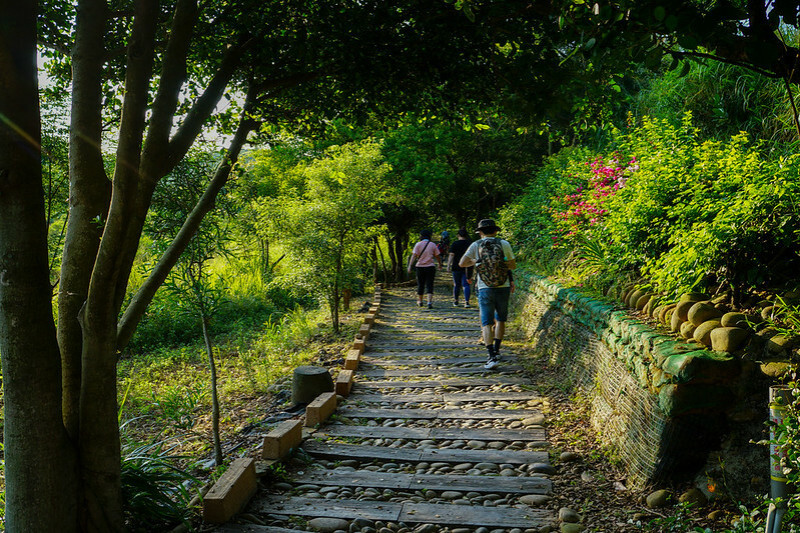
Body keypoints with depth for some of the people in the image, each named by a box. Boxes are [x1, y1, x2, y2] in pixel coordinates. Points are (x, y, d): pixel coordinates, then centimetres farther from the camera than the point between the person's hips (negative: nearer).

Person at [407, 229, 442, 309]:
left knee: (420, 285, 14)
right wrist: (440, 264, 24)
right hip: (430, 267, 0)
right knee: (429, 285, -2)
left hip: (420, 267, 0)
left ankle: (420, 301, 29)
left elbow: (414, 255, -11)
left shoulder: (418, 244, -2)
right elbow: (438, 256, 7)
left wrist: (410, 266, -14)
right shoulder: (432, 245, 2)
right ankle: (429, 302, -17)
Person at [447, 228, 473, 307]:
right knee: (466, 284, 0)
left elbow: (451, 255, -11)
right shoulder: (470, 243, 5)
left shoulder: (455, 244, -5)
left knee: (456, 284, 9)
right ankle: (467, 302, -12)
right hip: (467, 267, 2)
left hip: (457, 267, -2)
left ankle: (455, 301, 21)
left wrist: (448, 265, -9)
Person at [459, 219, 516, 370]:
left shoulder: (476, 245, -2)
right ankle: (496, 350, 20)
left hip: (485, 289, -1)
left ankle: (492, 356, -12)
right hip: (503, 288, 1)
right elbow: (513, 266, 5)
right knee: (500, 320, 20)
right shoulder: (504, 244, -1)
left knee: (486, 323, -1)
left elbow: (462, 263, -7)